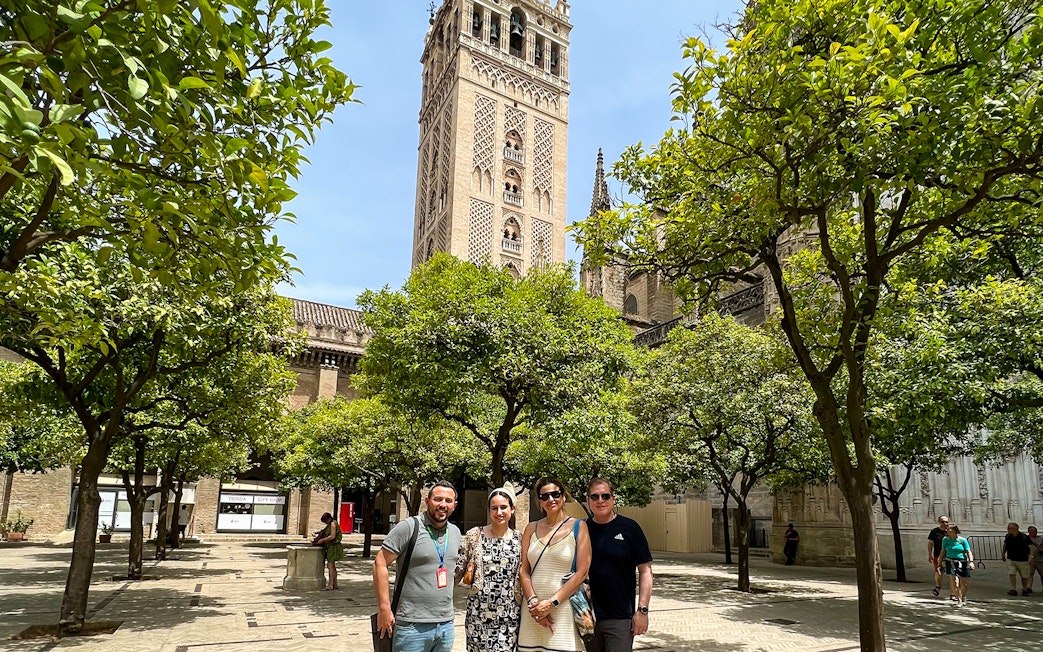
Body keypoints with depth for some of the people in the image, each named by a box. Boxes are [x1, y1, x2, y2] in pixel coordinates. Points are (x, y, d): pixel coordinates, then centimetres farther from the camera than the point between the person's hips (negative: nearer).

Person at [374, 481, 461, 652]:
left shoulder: (455, 532, 9)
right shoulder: (408, 527, -11)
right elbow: (380, 564, -12)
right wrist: (384, 609, -15)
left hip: (447, 624, 6)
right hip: (413, 626, -6)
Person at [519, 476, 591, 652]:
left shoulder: (578, 527, 1)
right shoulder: (531, 529, 10)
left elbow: (581, 573, -6)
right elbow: (524, 571, 6)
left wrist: (551, 603, -10)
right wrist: (533, 602, -10)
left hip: (564, 608, -3)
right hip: (533, 610, 3)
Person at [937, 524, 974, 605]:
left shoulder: (963, 540, 0)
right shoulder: (946, 540, 2)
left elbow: (968, 552, -3)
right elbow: (943, 551, 8)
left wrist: (971, 561, -18)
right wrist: (940, 562, 8)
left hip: (962, 563, 1)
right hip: (951, 562, -1)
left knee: (964, 583, 4)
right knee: (954, 581, -15)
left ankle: (963, 597, 32)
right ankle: (959, 601, -9)